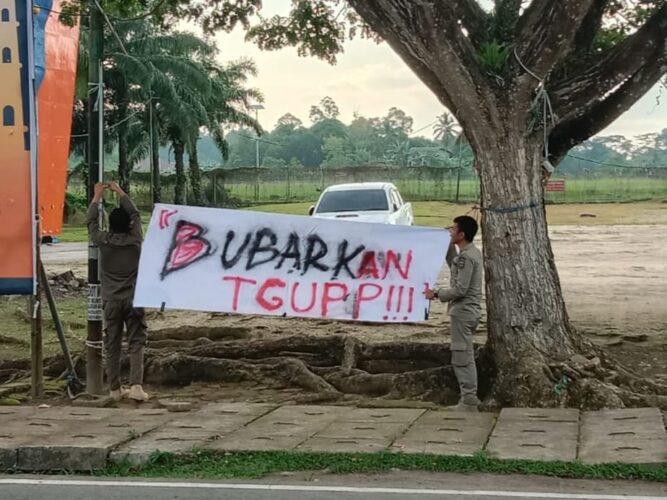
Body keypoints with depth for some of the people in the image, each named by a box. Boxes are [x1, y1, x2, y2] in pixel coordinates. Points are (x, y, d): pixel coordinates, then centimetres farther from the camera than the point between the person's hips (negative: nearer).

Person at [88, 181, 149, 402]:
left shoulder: (103, 241, -4)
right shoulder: (136, 239, -3)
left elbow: (92, 221, 13)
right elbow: (135, 214, 13)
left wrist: (97, 196, 24)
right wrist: (120, 192, 22)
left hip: (111, 301, 1)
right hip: (134, 300, -1)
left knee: (112, 346, 7)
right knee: (136, 344, -2)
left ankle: (115, 389, 11)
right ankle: (136, 385, -15)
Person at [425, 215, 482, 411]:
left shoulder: (466, 257, -18)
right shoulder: (472, 252, 12)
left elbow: (460, 289, -22)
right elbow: (455, 268, 28)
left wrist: (436, 294, -11)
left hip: (463, 311, -10)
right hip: (468, 309, 10)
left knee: (462, 357, -6)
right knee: (465, 357, 14)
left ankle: (469, 401, -4)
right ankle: (469, 398, 18)